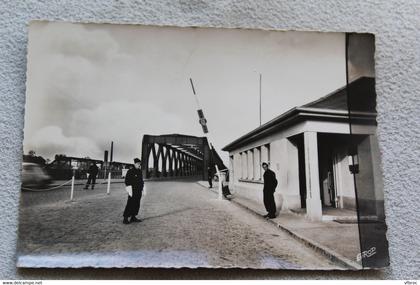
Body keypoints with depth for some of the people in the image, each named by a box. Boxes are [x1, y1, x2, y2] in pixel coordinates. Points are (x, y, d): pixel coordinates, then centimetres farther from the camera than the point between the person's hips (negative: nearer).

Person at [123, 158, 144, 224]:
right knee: (130, 205, -6)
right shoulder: (130, 172, -9)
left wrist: (142, 188, 17)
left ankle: (133, 217, 19)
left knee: (137, 205, 10)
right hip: (133, 192, -7)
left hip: (139, 191, 8)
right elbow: (127, 182, -11)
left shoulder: (139, 172, 14)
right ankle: (125, 218, 0)